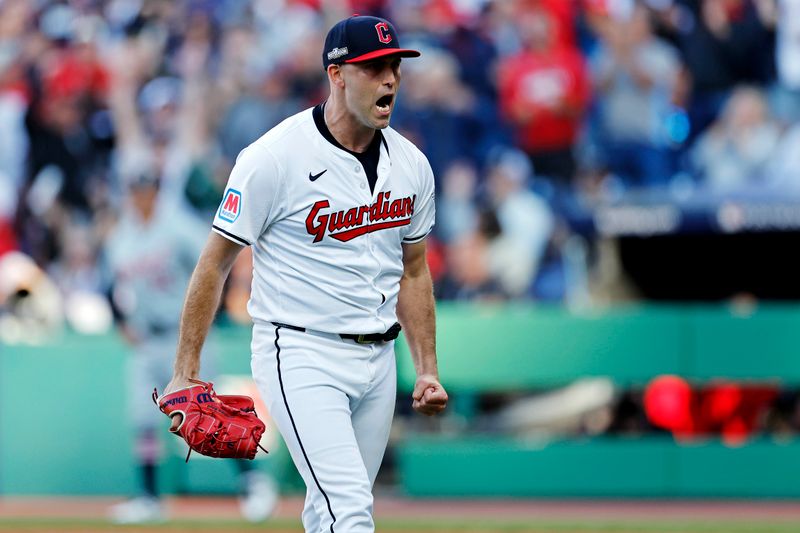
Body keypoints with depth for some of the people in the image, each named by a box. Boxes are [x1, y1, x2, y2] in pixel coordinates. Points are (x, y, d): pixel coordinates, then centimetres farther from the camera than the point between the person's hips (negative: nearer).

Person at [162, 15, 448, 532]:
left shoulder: (411, 164, 6)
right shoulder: (274, 158, -13)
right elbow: (215, 262, -7)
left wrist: (428, 370, 12)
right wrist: (186, 372, -8)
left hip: (378, 359, 7)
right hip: (301, 355, -7)